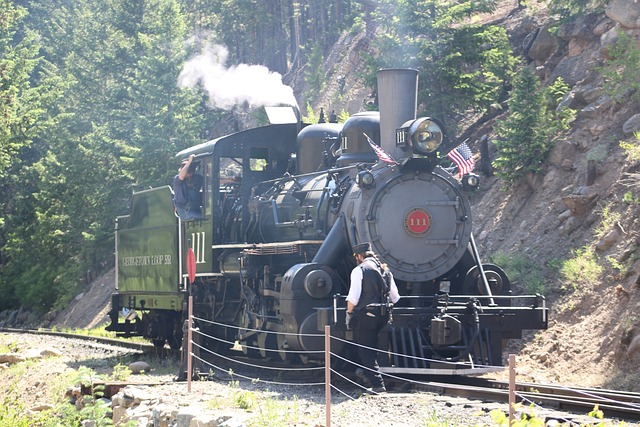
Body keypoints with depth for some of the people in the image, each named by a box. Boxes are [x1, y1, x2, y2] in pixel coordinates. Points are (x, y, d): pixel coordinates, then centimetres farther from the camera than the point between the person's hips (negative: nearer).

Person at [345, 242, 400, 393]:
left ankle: (377, 384, -11)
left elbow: (353, 297, -14)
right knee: (372, 348, 23)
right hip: (382, 316, 7)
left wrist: (349, 314, -3)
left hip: (364, 315, -6)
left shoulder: (359, 270, -7)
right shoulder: (385, 270, 14)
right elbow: (395, 297, 19)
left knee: (365, 351, -3)